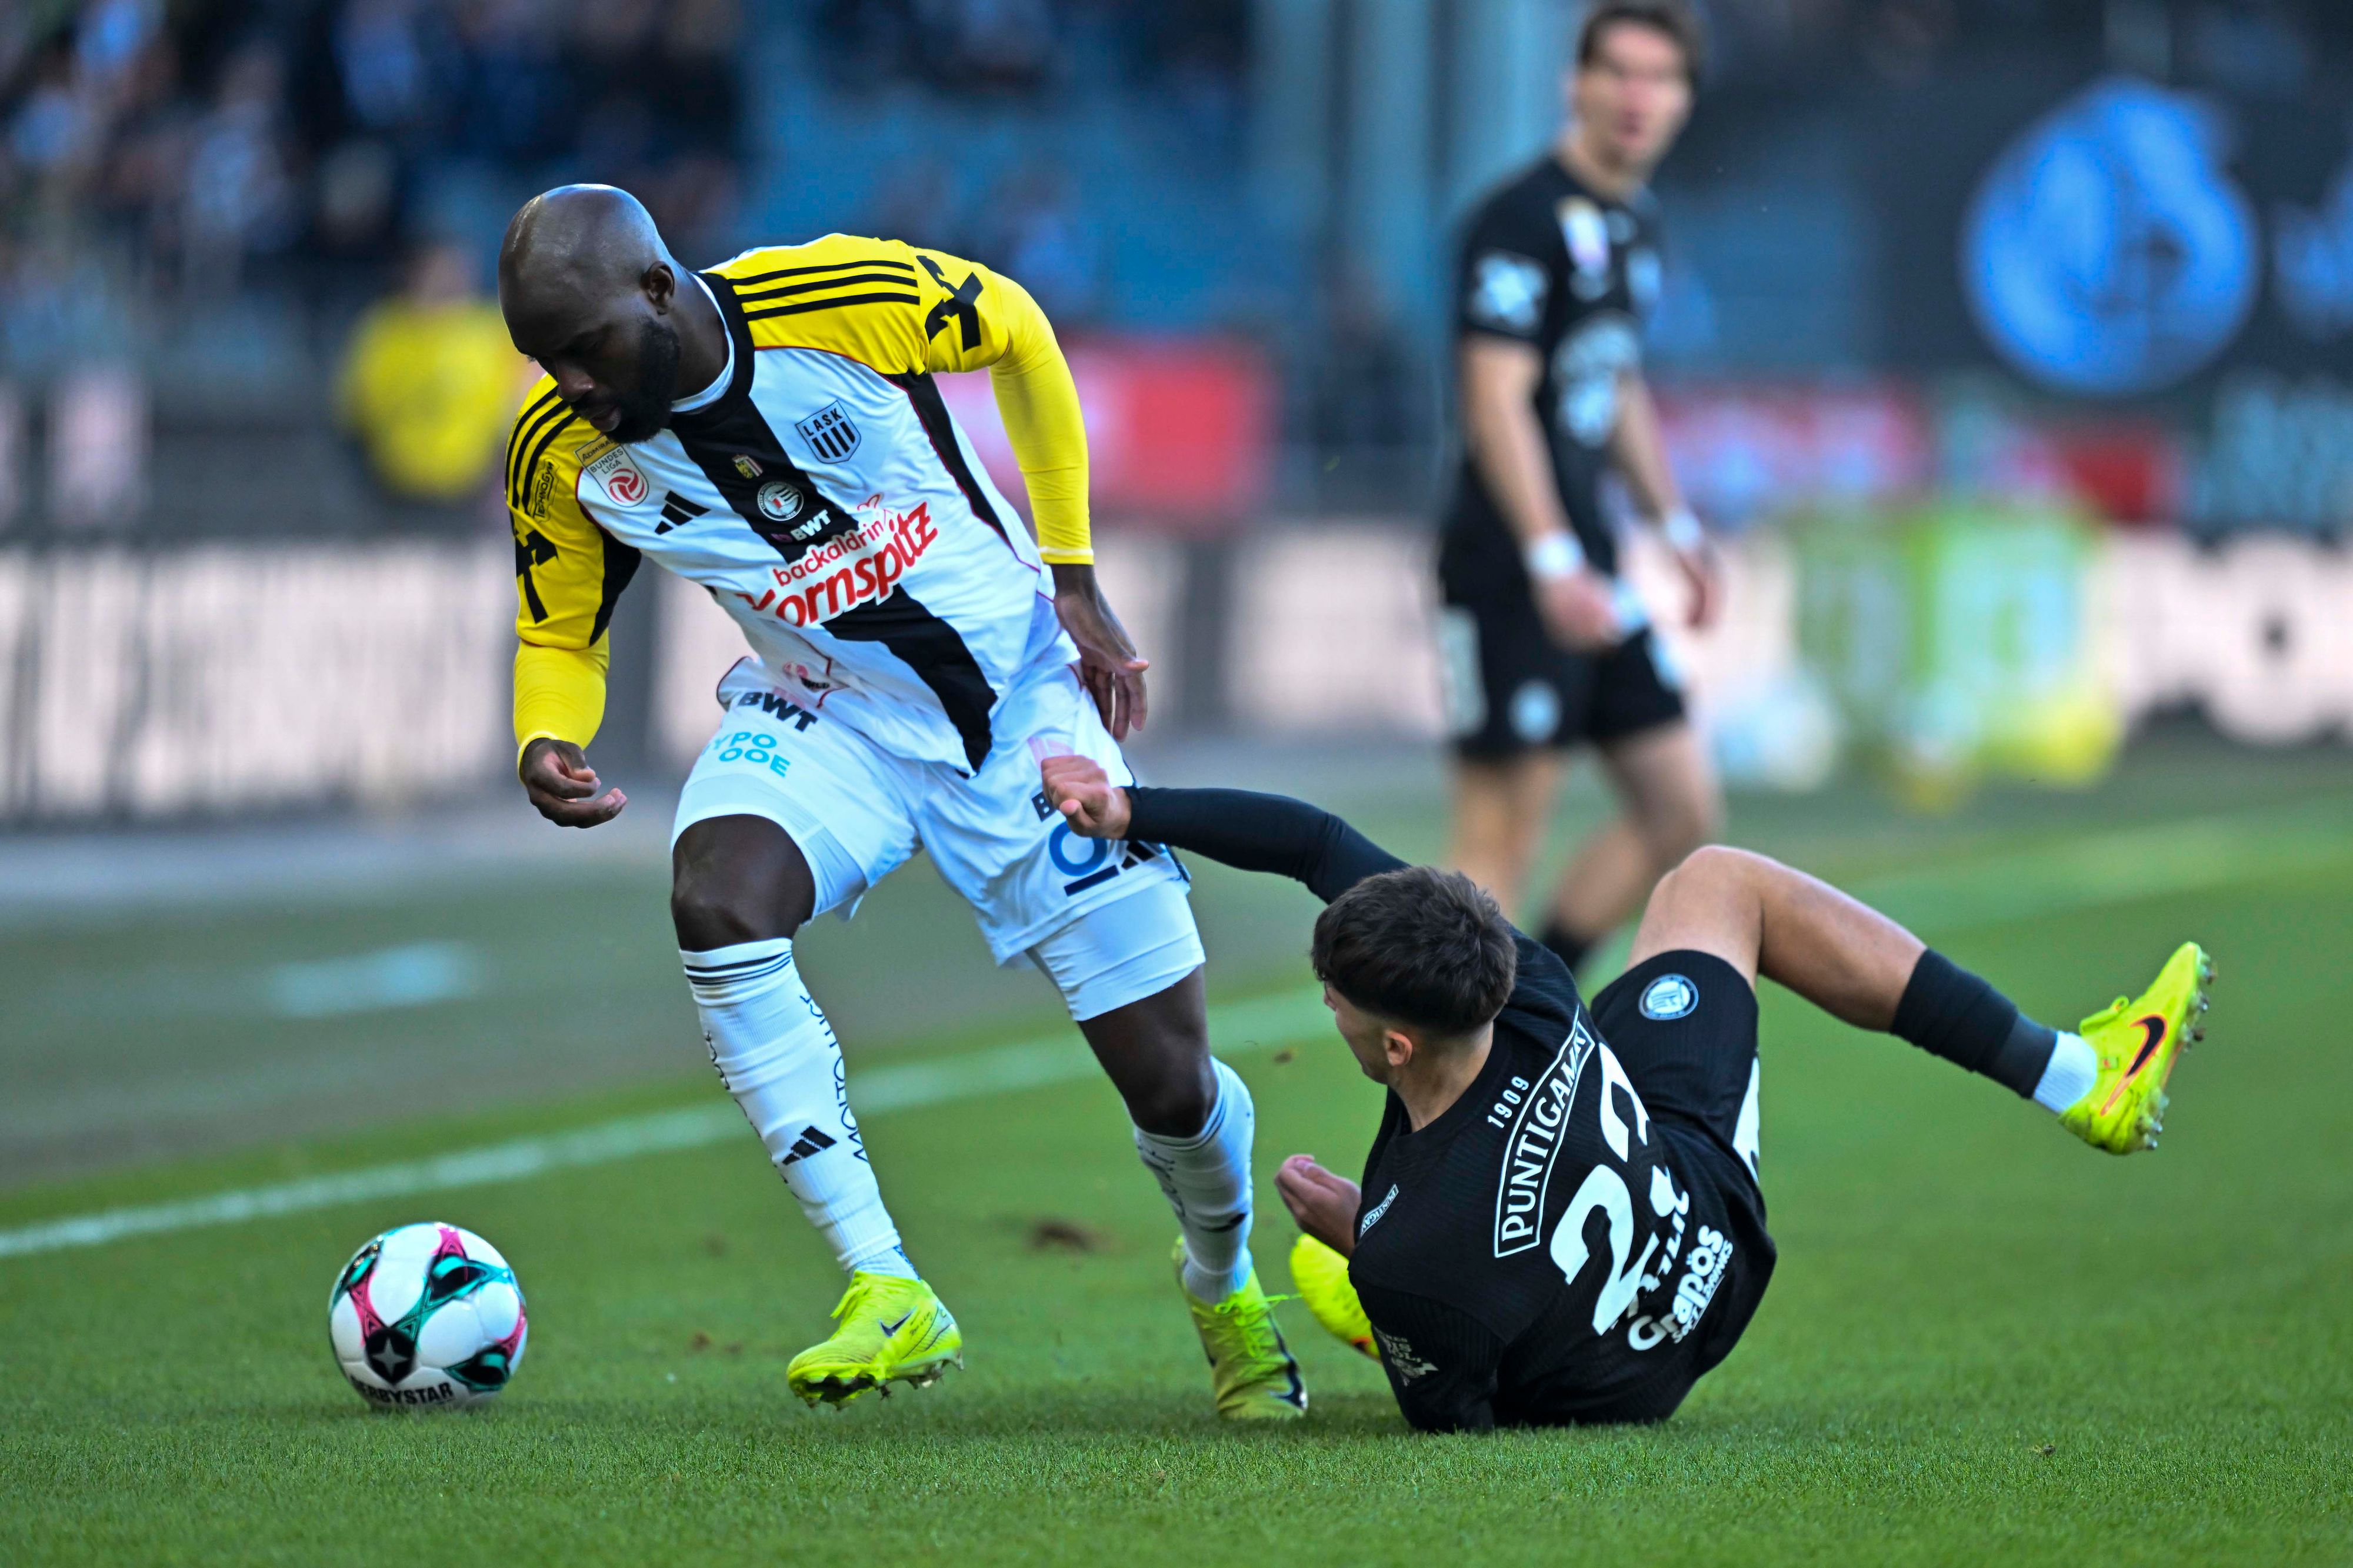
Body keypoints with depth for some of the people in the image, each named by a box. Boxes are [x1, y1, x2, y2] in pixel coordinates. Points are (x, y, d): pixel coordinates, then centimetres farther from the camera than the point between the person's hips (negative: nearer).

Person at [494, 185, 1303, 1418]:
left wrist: (1073, 579, -1)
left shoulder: (843, 300, -25)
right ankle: (887, 1291, -27)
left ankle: (1224, 1282, 35)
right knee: (714, 900, -33)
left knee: (1172, 1086, -1)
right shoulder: (561, 452, -16)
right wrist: (546, 743, -22)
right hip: (823, 717, 2)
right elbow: (561, 634, 2)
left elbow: (1018, 333, -4)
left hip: (1022, 694, -2)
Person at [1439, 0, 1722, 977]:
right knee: (1501, 840, -8)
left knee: (1683, 813, 9)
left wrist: (1676, 529, 25)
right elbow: (1496, 402, -19)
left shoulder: (1635, 222, 15)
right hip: (1508, 576, -9)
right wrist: (1553, 563, -26)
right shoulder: (1522, 220, -13)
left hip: (1589, 575, 9)